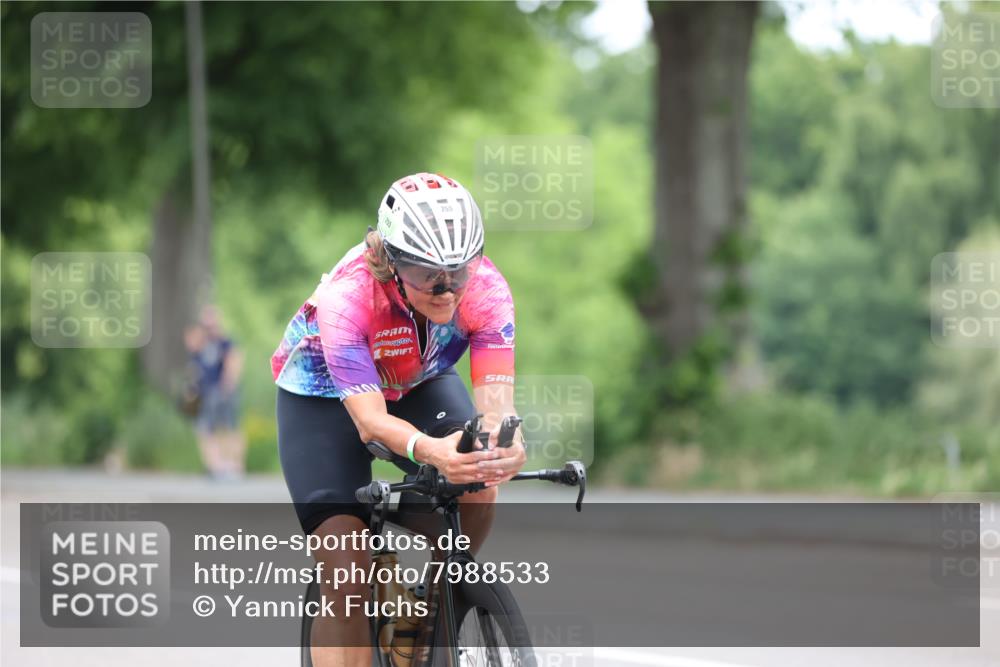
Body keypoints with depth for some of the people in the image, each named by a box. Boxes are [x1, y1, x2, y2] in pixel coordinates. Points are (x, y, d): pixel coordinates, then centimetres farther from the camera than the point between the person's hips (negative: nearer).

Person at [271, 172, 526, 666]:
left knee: (476, 482, -28)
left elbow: (495, 401, -37)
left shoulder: (486, 289, -30)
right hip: (323, 396, -3)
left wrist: (502, 442, -61)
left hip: (419, 383, 3)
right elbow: (370, 421, -44)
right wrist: (431, 450, -64)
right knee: (346, 582, -16)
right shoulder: (349, 295, -38)